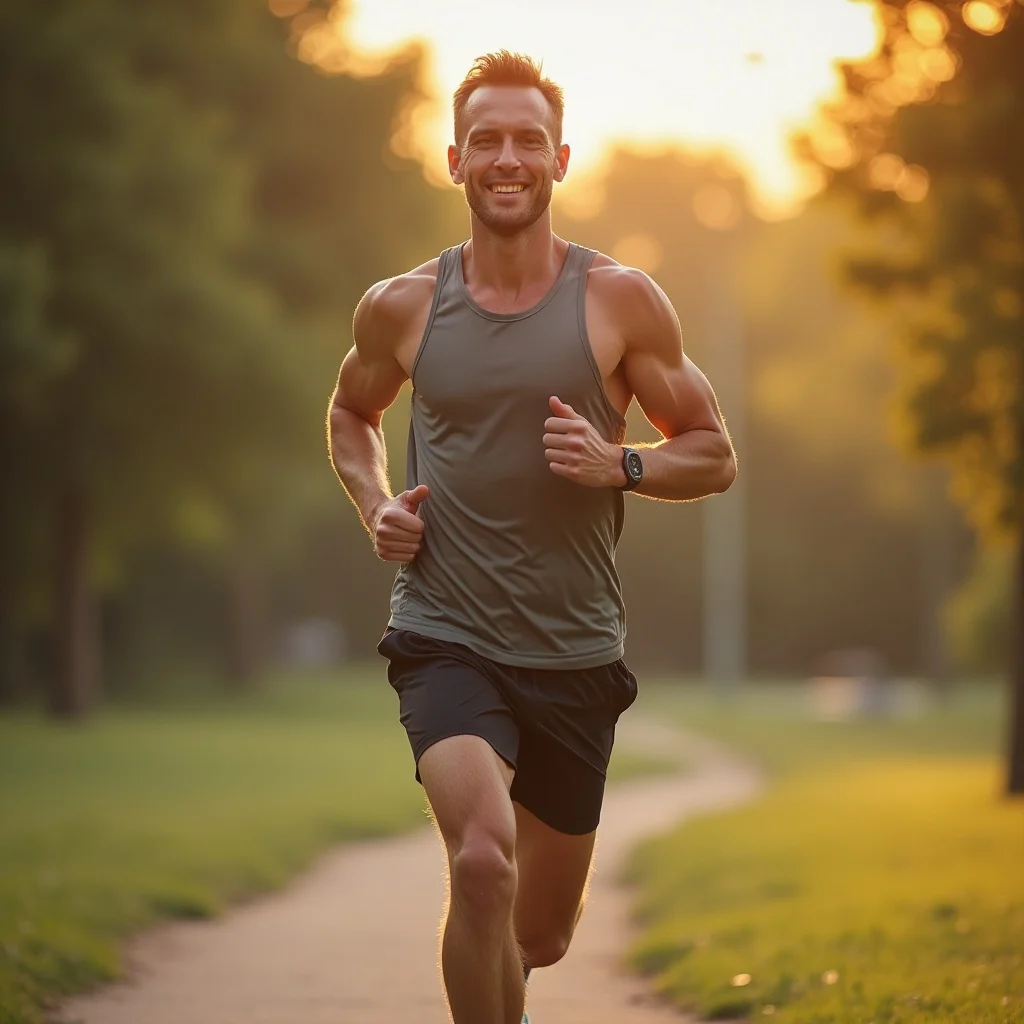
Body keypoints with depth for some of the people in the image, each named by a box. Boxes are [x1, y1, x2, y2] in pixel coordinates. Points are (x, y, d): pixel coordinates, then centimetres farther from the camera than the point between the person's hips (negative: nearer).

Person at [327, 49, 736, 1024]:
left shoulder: (620, 302, -2)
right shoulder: (401, 308, 1)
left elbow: (714, 455, 5)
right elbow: (351, 412, 22)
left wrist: (617, 464, -15)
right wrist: (375, 506, 2)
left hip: (574, 653, 1)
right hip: (445, 640, -1)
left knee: (541, 933, 14)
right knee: (483, 861, -29)